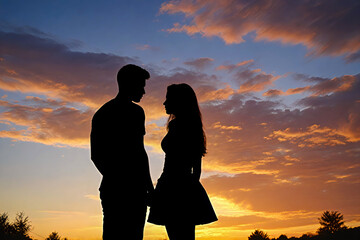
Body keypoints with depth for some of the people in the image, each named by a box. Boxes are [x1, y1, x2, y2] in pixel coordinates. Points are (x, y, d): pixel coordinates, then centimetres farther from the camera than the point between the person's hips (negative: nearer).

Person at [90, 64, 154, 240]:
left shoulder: (101, 113, 16)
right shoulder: (134, 111, -6)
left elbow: (95, 156, 16)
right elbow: (139, 151, -12)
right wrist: (149, 186, -7)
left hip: (110, 186, 7)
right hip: (133, 188, -7)